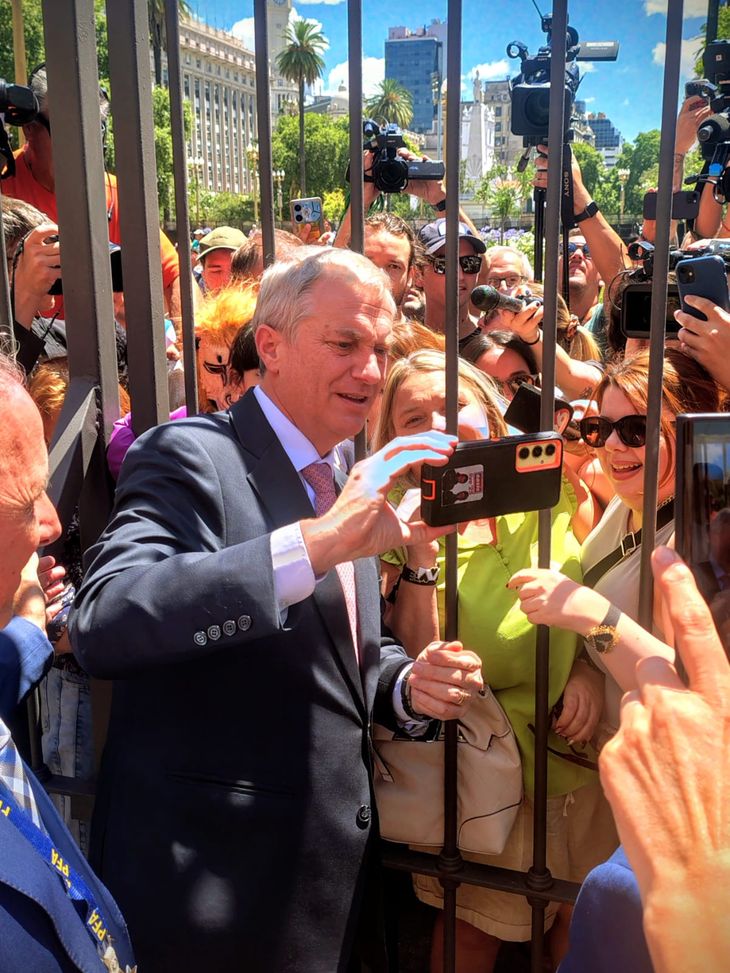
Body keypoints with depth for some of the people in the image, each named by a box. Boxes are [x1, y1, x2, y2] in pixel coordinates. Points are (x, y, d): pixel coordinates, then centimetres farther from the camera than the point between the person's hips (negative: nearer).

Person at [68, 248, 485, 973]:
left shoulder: (350, 485, 9)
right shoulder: (189, 456, -16)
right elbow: (102, 622, -33)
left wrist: (408, 684, -5)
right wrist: (317, 542, -39)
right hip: (213, 886, -7)